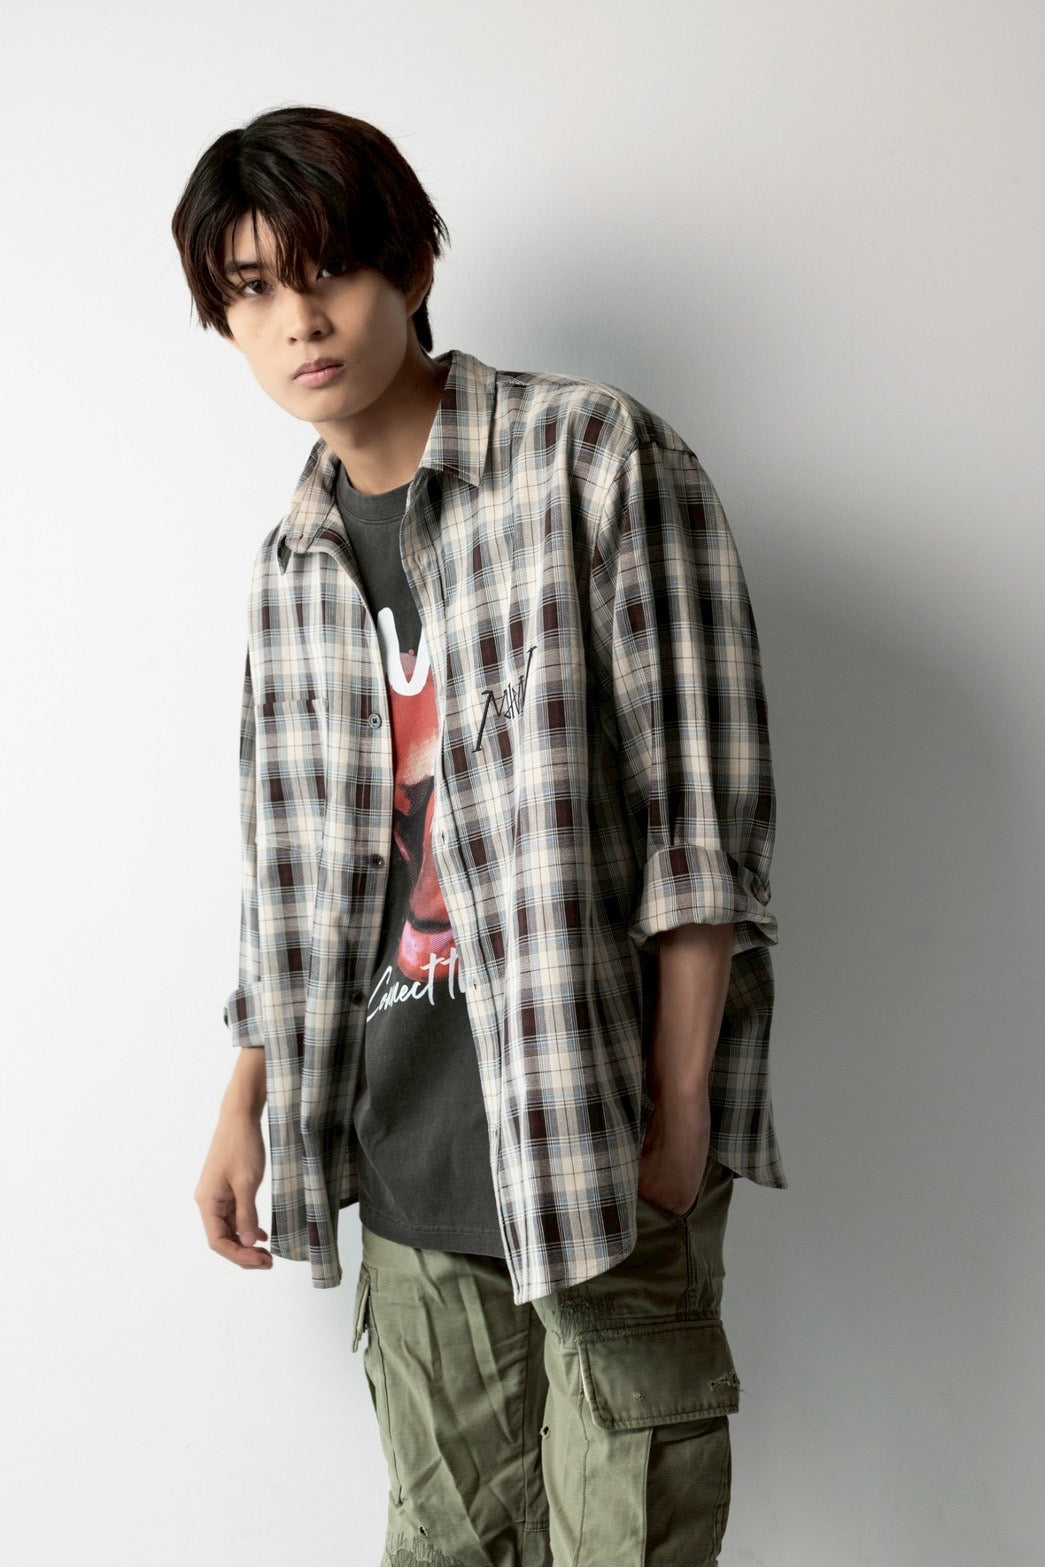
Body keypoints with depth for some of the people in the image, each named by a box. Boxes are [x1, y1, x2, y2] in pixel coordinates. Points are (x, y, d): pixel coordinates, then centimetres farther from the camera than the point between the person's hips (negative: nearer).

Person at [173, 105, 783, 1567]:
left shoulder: (595, 455, -6)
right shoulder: (295, 563, 13)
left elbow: (703, 801, -11)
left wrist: (677, 1114, -15)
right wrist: (248, 1109, 17)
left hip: (599, 1117, -5)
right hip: (406, 1136, 5)